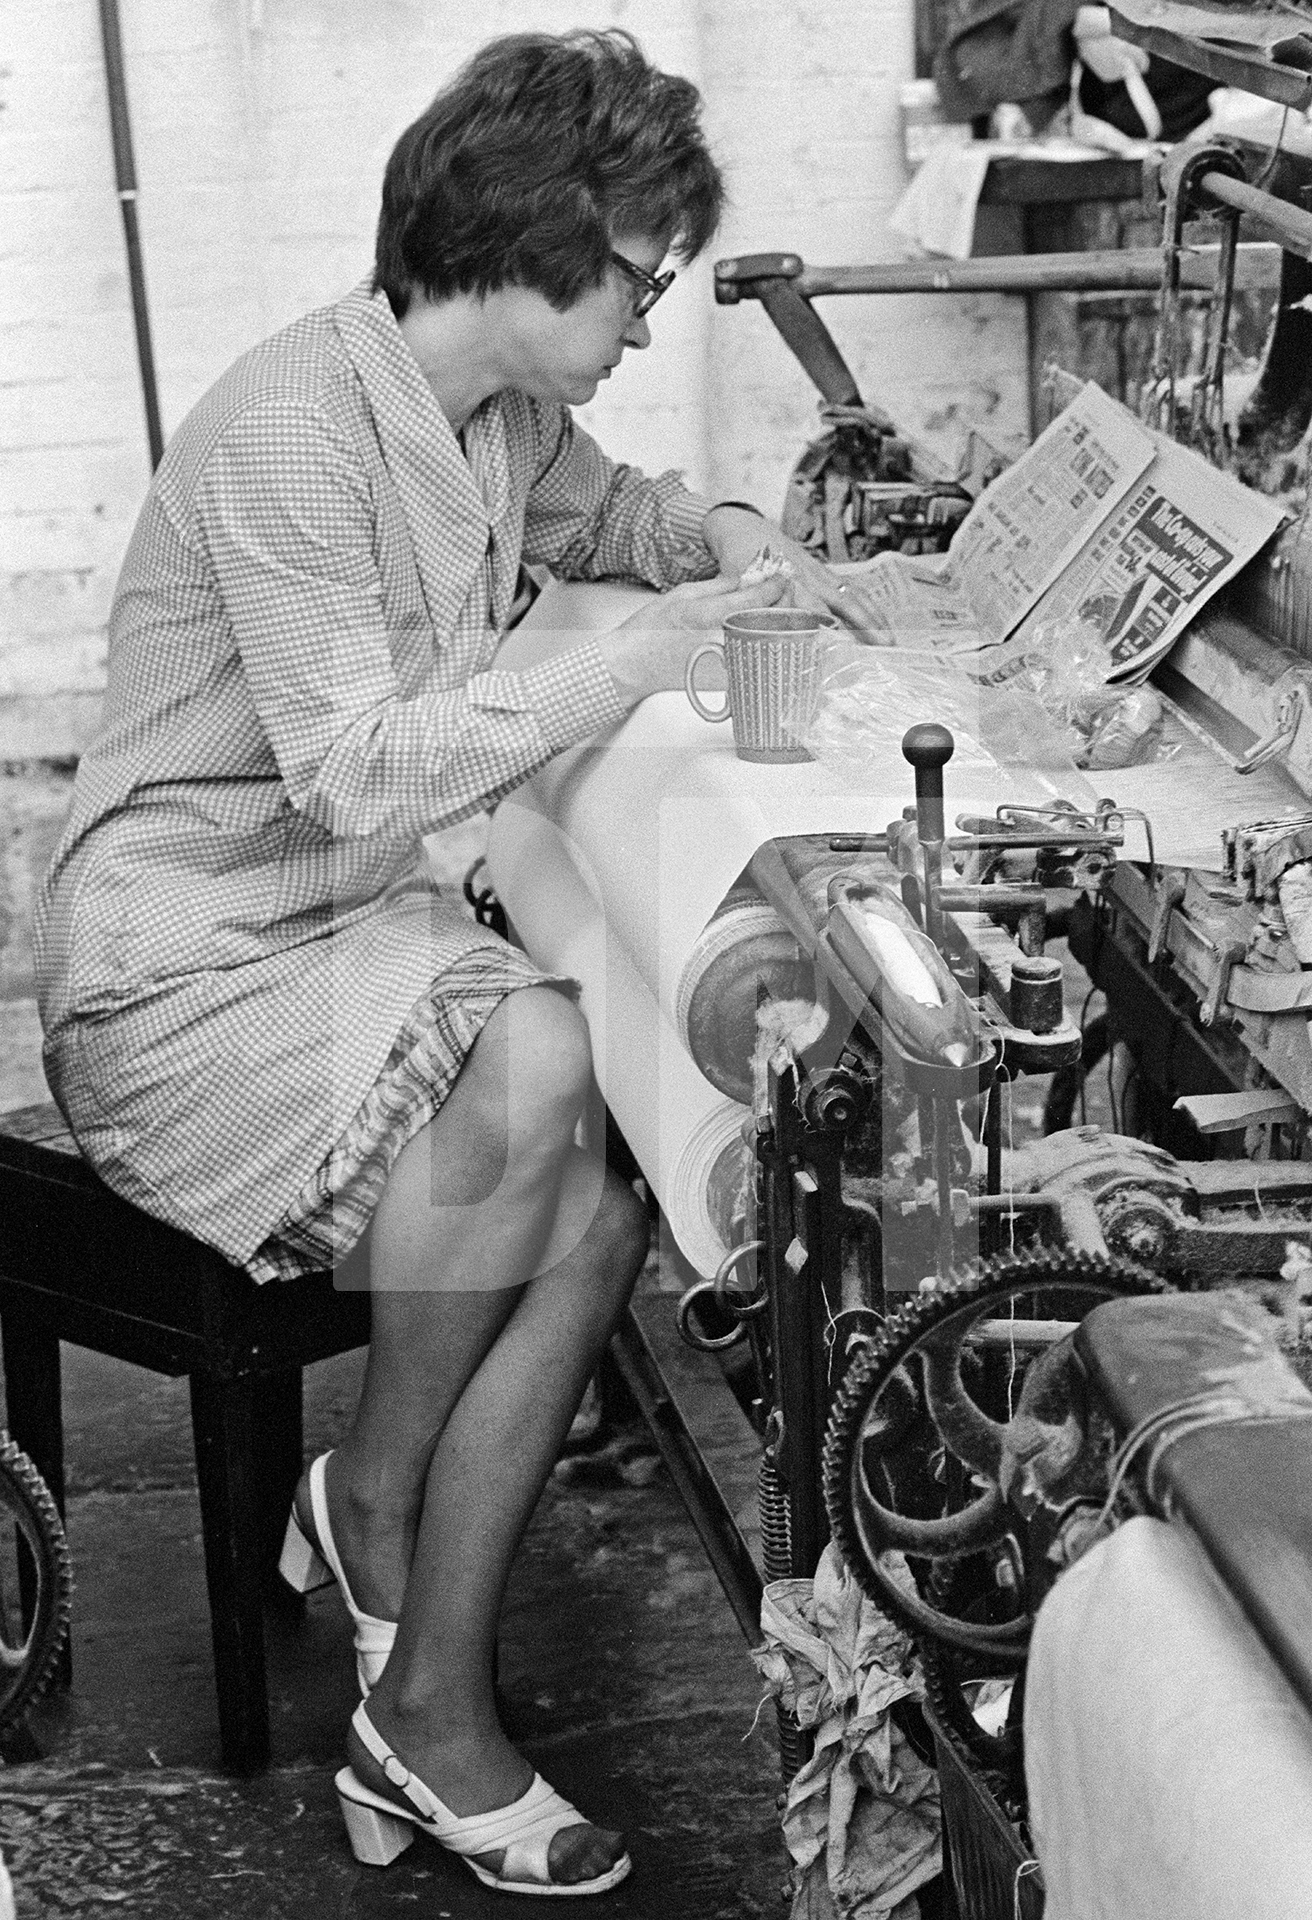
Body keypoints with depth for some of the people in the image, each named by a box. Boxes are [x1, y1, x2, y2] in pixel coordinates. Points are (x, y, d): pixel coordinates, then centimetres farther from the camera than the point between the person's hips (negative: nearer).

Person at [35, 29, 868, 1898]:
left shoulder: (500, 409, 5)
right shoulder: (296, 420, -23)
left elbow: (591, 505, 29)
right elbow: (357, 770, -29)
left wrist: (719, 534, 7)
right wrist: (638, 653, -26)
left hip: (352, 926, 8)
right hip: (179, 968, -8)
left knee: (590, 1228, -14)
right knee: (536, 1056, -32)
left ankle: (426, 1714, -2)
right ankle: (374, 1495, -5)